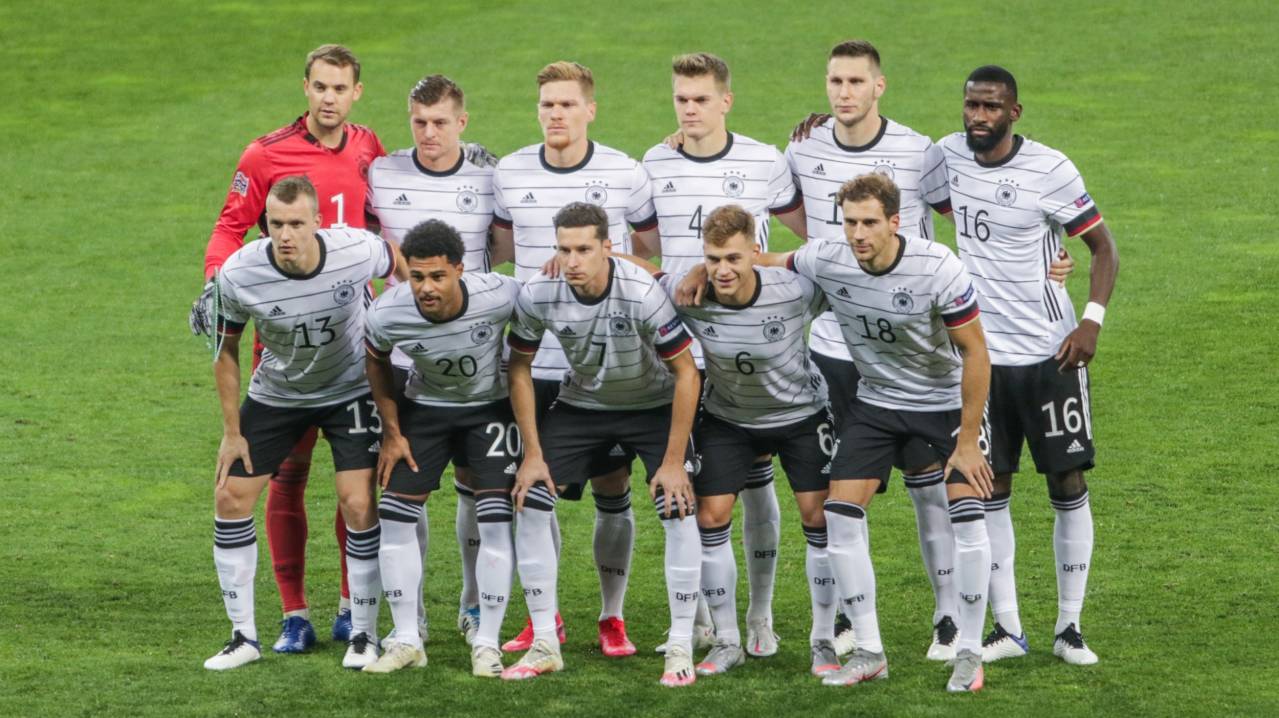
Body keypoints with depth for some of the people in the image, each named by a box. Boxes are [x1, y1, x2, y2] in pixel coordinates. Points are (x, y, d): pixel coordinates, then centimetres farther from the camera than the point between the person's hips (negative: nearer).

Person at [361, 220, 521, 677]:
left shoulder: (499, 297, -31)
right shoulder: (387, 314, -27)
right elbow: (377, 363, -2)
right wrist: (392, 432, 0)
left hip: (491, 406, -2)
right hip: (425, 408, 2)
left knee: (495, 520, -12)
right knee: (395, 514, -5)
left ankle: (487, 643, -1)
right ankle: (406, 641, 6)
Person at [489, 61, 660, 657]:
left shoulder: (624, 174, -3)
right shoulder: (509, 173, 4)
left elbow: (657, 242, 10)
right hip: (536, 361, 2)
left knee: (612, 489, 2)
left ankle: (612, 616, 13)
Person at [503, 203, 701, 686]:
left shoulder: (642, 294, -31)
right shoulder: (537, 296, -21)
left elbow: (686, 374, -22)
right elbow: (520, 369, -4)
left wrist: (673, 461, -21)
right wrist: (533, 454, -6)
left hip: (653, 405, -3)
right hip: (581, 404, 3)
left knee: (678, 511, -19)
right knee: (529, 504, -8)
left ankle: (681, 648, -7)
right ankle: (544, 645, 3)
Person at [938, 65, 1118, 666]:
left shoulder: (1049, 170, -11)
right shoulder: (949, 155, 1)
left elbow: (1102, 245, -3)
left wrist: (1092, 321, -16)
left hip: (1050, 351, -3)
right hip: (982, 352, 3)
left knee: (1068, 485, -1)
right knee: (990, 488, 2)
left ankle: (1070, 626, 8)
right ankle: (1007, 628, 10)